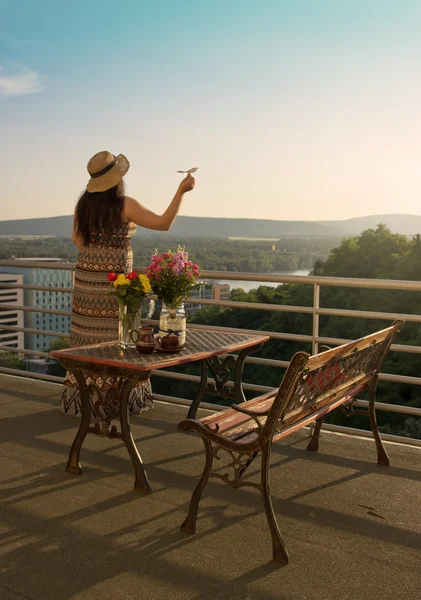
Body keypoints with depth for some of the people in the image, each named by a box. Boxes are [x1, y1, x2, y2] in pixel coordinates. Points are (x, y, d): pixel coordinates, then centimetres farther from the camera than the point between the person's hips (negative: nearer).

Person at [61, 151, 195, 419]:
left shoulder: (83, 204, 5)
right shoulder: (124, 205, -12)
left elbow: (77, 239, 14)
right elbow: (164, 223, -11)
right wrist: (182, 190, -7)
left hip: (86, 278, 6)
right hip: (114, 281, -5)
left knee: (88, 338, 11)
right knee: (115, 339, 3)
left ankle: (83, 397, 20)